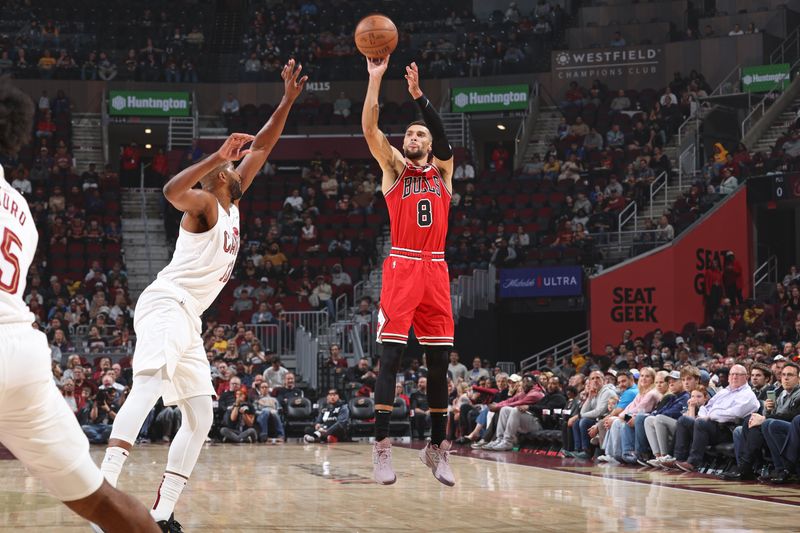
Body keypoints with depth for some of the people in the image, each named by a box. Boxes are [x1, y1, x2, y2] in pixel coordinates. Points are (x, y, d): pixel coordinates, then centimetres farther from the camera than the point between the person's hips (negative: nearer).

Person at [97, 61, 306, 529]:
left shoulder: (232, 204, 19)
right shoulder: (205, 202, -3)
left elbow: (262, 148, 24)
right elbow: (172, 190, -29)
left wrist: (288, 100, 20)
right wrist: (219, 155, -32)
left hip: (188, 320, 10)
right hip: (166, 305, -10)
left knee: (200, 418, 5)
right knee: (150, 382, -32)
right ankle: (105, 488, -47)